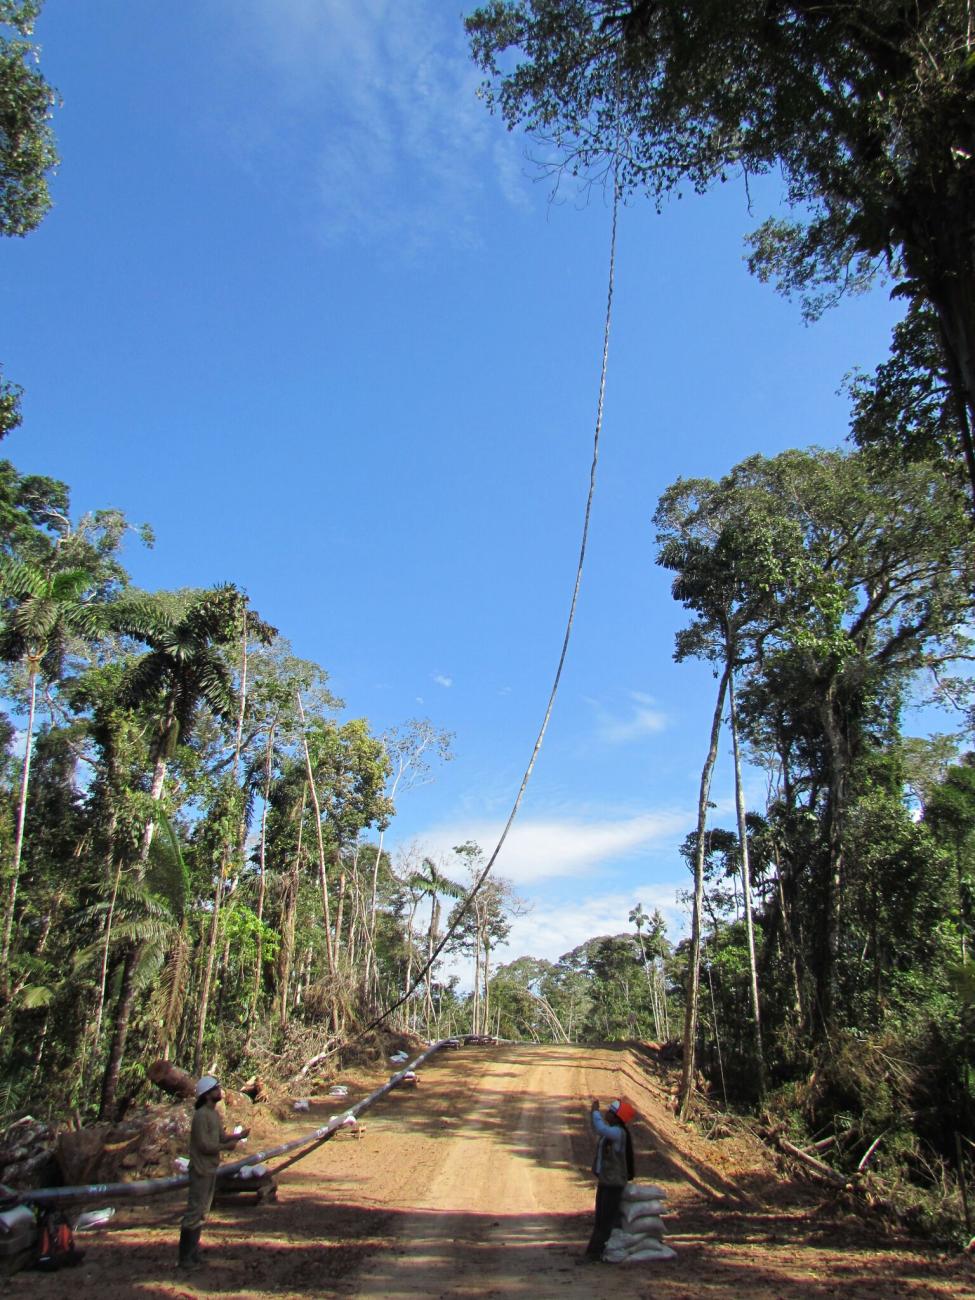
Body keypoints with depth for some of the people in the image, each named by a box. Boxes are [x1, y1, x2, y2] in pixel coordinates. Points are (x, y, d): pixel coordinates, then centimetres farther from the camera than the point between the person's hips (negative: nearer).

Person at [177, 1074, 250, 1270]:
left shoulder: (214, 1114, 10)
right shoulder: (201, 1115, -19)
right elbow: (204, 1145, -22)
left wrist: (238, 1135, -4)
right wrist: (227, 1146, -14)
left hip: (211, 1169, 10)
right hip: (201, 1170, -10)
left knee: (202, 1212, 15)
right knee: (194, 1212, -3)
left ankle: (193, 1253, 24)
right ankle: (185, 1257, 4)